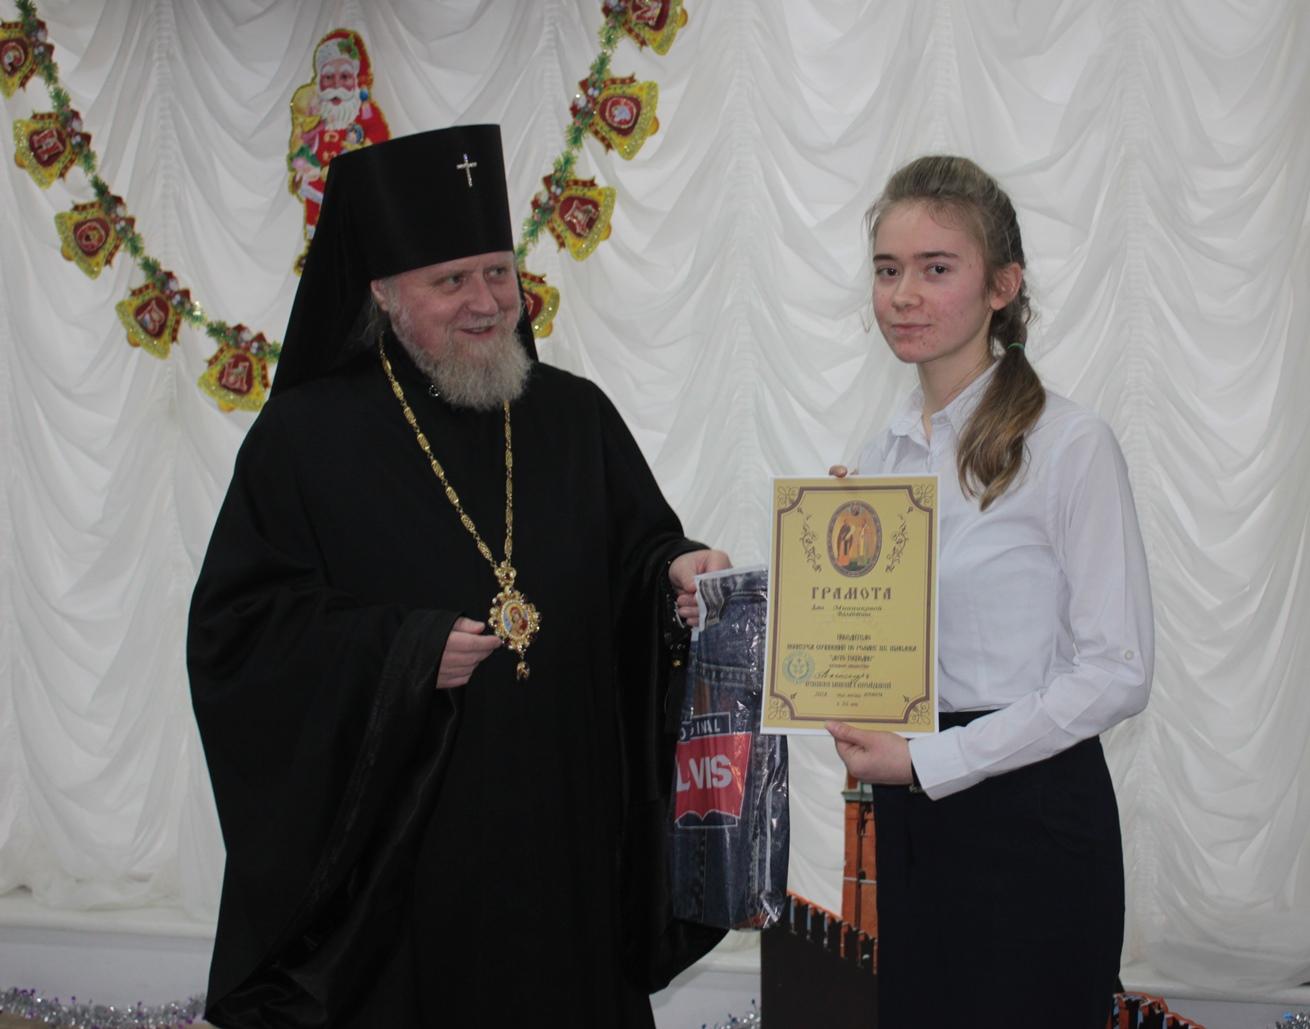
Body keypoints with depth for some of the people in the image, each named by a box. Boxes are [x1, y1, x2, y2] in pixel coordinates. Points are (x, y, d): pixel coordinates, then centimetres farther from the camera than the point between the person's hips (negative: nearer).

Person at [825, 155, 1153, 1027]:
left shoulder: (1072, 446, -12)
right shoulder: (882, 460, 9)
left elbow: (1117, 673, -15)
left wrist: (929, 760, -17)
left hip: (1033, 820, -6)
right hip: (911, 820, 6)